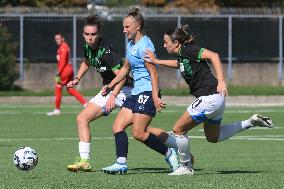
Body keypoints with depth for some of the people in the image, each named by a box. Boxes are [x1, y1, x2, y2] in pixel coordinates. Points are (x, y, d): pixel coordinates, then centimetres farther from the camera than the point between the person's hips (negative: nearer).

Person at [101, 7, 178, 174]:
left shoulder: (144, 46, -14)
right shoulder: (131, 45, 16)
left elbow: (153, 73, -19)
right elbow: (126, 68, 30)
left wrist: (155, 97, -25)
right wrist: (111, 85, 25)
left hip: (147, 92, -10)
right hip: (136, 93, 10)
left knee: (138, 133, -14)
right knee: (117, 126, -1)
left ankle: (169, 153, 1)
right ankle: (121, 163, -7)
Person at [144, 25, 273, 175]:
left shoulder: (187, 50, -14)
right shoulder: (181, 55, 14)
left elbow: (213, 56, -24)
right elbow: (178, 64, 38)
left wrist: (221, 81, -31)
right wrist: (156, 61, 31)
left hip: (209, 97, -10)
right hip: (213, 99, 10)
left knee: (178, 130, -3)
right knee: (213, 138, 24)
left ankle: (186, 167, 10)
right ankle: (251, 122, 22)